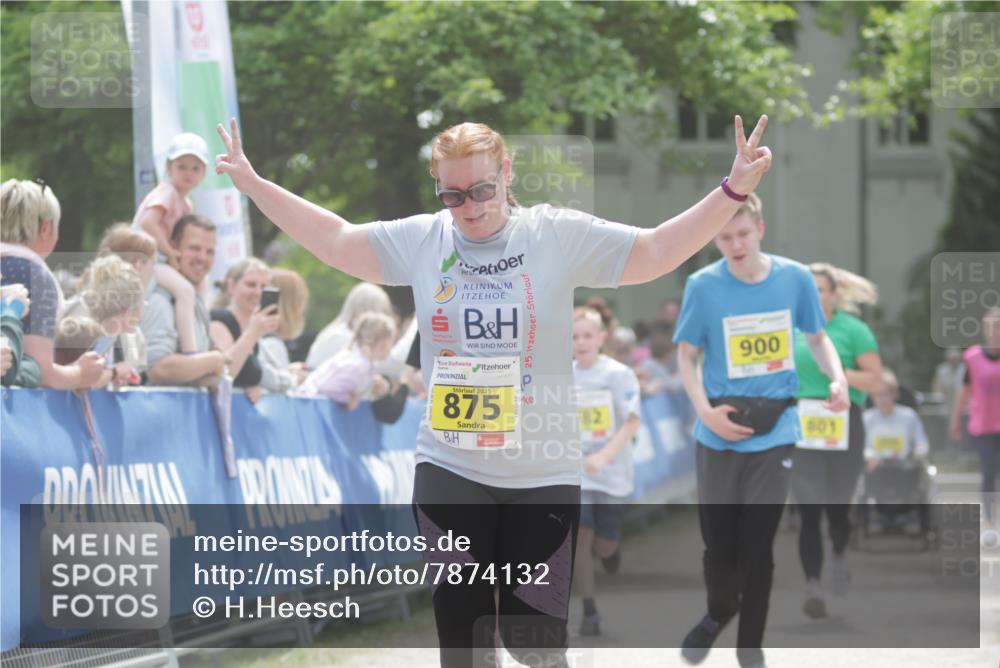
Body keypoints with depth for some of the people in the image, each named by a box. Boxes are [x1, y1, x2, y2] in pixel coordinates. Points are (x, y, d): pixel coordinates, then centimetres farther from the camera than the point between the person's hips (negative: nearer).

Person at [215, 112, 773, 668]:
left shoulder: (559, 236, -6)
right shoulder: (420, 240, 0)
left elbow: (655, 253, -8)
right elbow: (335, 240, 7)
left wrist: (732, 192, -18)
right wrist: (254, 184, 2)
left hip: (544, 474, -2)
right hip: (449, 471, 2)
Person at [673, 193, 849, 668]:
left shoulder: (795, 279, -4)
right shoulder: (703, 286, -8)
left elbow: (818, 337, 10)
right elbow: (686, 357, 0)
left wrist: (837, 378, -9)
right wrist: (705, 411, -15)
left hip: (774, 433, 0)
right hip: (719, 435, 0)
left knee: (758, 546, 1)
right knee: (719, 541, 6)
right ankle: (719, 612, 37)